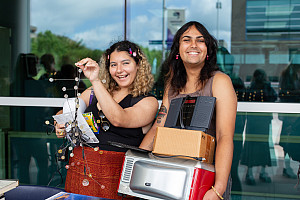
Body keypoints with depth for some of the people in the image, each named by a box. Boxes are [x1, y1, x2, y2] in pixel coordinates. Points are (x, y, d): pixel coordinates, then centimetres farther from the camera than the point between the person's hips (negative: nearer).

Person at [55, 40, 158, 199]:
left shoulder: (148, 102, -3)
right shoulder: (93, 92, 11)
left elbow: (119, 119, -20)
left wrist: (95, 81, -23)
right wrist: (60, 126, -3)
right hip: (80, 168, 4)